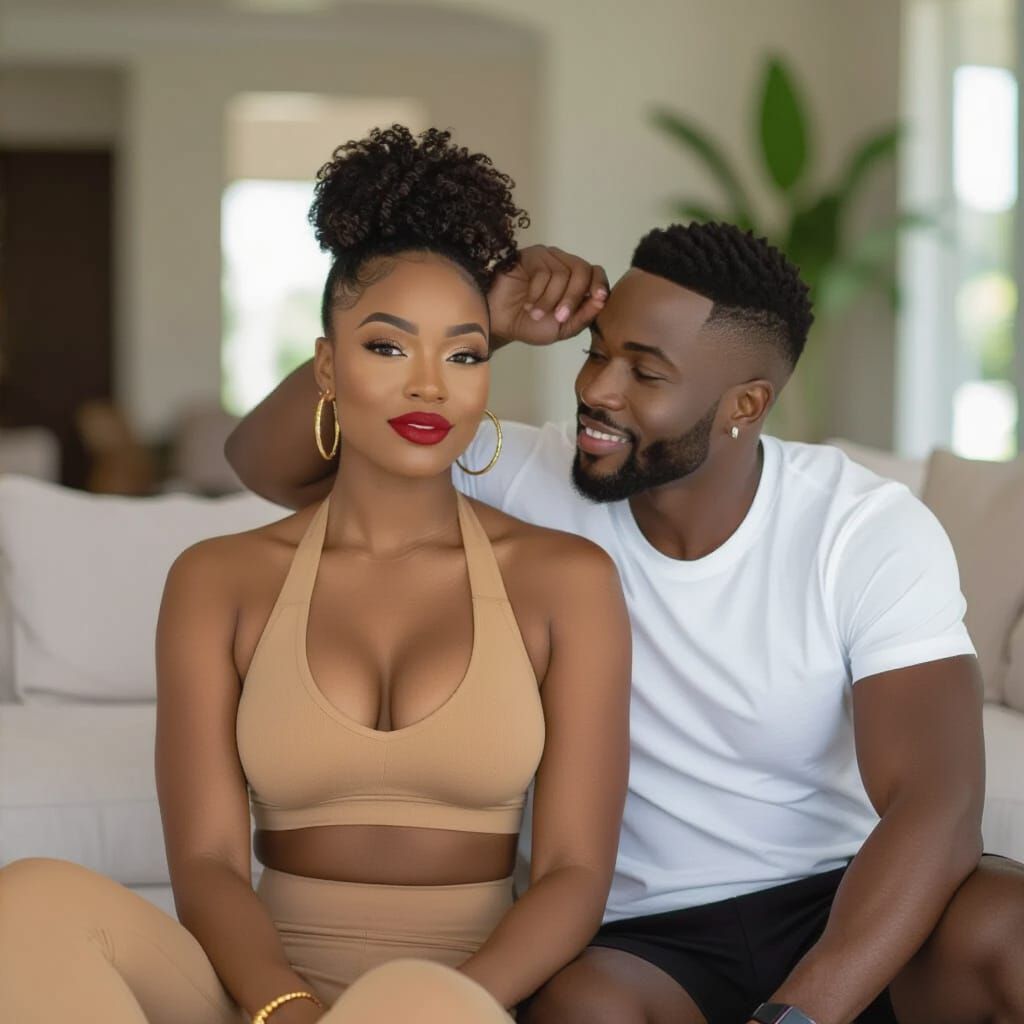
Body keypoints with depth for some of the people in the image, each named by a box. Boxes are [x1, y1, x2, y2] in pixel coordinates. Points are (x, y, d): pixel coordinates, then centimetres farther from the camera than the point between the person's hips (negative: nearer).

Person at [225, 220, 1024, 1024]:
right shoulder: (536, 484, -5)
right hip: (646, 938, 1)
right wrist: (473, 326, -18)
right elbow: (266, 458, -6)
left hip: (846, 914, 0)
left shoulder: (872, 533, -11)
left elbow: (937, 806, -21)